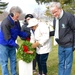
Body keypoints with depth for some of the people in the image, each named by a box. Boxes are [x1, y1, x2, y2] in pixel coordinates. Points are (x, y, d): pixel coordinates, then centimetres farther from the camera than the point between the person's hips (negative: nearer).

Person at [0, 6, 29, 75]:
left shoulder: (16, 22, -6)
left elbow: (19, 32, 4)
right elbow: (7, 38, -28)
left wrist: (27, 35, -11)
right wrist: (15, 45, -31)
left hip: (12, 44, 8)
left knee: (13, 60, 15)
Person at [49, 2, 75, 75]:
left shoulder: (69, 16, -17)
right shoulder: (55, 19, 4)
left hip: (68, 45, -6)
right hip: (60, 45, 7)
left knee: (67, 64, 5)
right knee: (61, 63, 17)